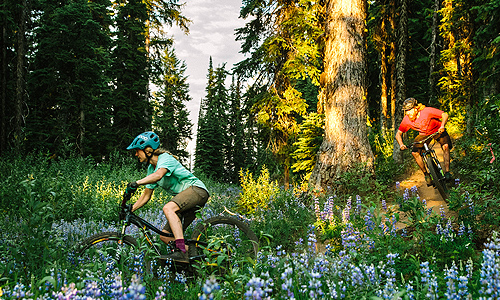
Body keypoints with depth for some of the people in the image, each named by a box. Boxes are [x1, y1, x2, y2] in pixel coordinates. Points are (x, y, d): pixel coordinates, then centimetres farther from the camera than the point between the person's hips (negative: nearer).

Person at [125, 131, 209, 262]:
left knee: (168, 208, -35)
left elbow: (158, 175, -36)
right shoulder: (151, 168, 13)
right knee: (165, 236, 2)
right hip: (184, 197, 9)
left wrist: (137, 183, -45)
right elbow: (147, 195, 18)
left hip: (196, 189, -9)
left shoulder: (165, 158, -14)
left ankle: (181, 252, -39)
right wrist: (131, 209, 8)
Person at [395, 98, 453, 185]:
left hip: (437, 131, -3)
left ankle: (447, 172, -16)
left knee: (445, 146, -28)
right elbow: (398, 133, -12)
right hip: (423, 134, 3)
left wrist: (442, 126, -46)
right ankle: (426, 174, 1)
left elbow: (445, 115, -28)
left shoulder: (427, 111, -34)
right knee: (415, 152, -16)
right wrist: (401, 144, -30)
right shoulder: (406, 120, -24)